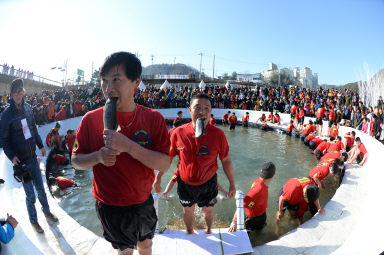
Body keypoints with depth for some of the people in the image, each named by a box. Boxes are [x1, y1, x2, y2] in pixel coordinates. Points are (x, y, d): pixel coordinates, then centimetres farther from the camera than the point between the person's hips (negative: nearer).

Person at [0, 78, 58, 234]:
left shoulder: (28, 108, 2)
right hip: (21, 161, -4)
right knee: (30, 195, 6)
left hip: (33, 157, 4)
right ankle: (33, 221, 28)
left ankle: (47, 211, 40)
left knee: (40, 188, 18)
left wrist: (40, 145, 13)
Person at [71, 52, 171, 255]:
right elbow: (76, 160, -3)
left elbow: (164, 164, -20)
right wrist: (98, 157, -25)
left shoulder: (153, 118, -15)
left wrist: (129, 146, -33)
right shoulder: (91, 120, -14)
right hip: (110, 206, -1)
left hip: (144, 202, 1)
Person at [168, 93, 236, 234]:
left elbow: (226, 160, -8)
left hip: (208, 183, 0)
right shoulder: (179, 133, -19)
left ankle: (208, 231, 57)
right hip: (185, 182, 1)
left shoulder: (218, 134, -20)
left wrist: (232, 184, -2)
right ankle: (189, 232, 58)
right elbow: (168, 158, -5)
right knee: (188, 211, 25)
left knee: (208, 211, 23)